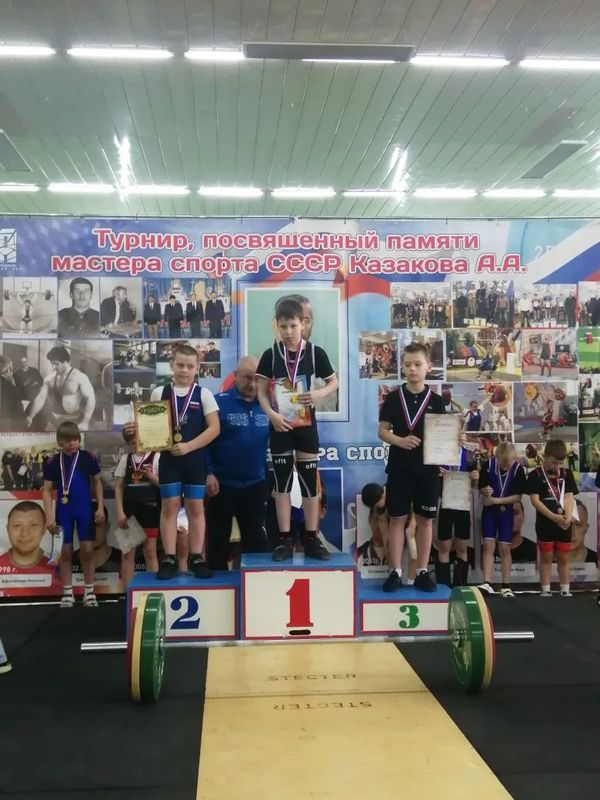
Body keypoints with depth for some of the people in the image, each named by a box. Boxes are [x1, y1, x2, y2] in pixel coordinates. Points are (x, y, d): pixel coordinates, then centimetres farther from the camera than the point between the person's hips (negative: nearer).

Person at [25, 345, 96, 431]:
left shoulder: (80, 377, -9)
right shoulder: (49, 377, 7)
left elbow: (90, 399, -13)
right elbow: (41, 398, 9)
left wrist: (85, 422, -24)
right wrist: (30, 416, -4)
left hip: (75, 424, -5)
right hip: (54, 424, 5)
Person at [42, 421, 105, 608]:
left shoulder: (88, 458, -5)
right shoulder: (53, 462, -3)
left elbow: (97, 482, 4)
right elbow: (47, 490, 0)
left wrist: (101, 507, -2)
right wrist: (49, 516, -7)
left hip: (85, 509, -1)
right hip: (64, 511, 1)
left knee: (87, 549, -1)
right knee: (66, 551, 6)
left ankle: (89, 591, 11)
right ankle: (67, 593, 15)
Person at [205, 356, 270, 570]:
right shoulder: (219, 402, -9)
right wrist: (208, 473, -16)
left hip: (255, 485, 3)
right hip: (222, 485, -3)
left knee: (256, 539, 14)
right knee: (218, 540, 9)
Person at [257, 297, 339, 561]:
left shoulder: (315, 352, -3)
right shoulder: (270, 355, -2)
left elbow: (334, 382, 5)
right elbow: (261, 391, -1)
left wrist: (320, 393, -16)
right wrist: (272, 414, -18)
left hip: (306, 424, 0)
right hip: (280, 425, 0)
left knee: (309, 481, 5)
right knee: (282, 482, 6)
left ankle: (311, 539, 14)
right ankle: (285, 540, 13)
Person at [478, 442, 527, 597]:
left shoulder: (518, 469, -14)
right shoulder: (488, 466, -13)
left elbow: (518, 497, -12)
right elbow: (482, 488, -3)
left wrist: (496, 500, -19)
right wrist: (485, 491, -26)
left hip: (507, 512, 0)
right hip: (489, 511, 0)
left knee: (504, 548, 3)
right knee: (488, 546, -5)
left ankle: (506, 586, 11)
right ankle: (487, 583, -6)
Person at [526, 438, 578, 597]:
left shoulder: (567, 474, 5)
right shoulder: (535, 475, -6)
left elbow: (569, 497, -1)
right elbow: (535, 500, -12)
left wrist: (568, 516, -19)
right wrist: (554, 516, -21)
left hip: (563, 523, 3)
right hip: (545, 522, -3)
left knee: (564, 557, 8)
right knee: (546, 557, 4)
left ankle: (565, 590, 14)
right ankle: (545, 590, 10)